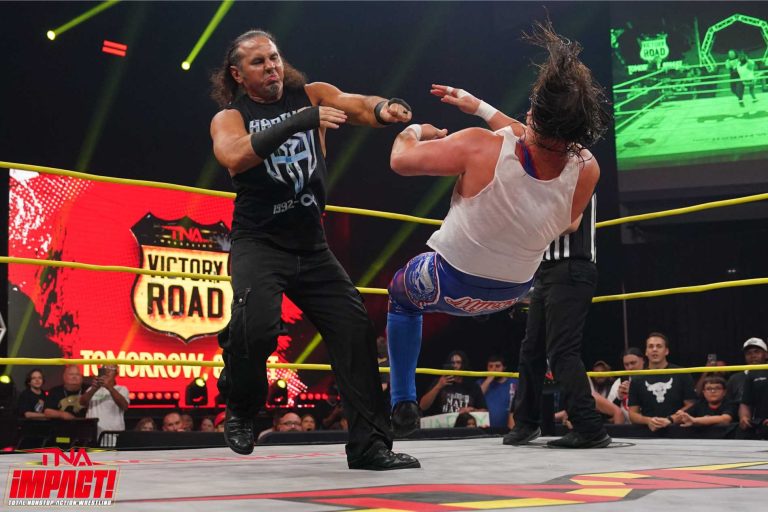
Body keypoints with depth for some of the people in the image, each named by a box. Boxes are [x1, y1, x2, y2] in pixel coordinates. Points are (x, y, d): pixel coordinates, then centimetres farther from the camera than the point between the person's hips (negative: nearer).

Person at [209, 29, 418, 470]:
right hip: (259, 242, -3)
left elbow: (357, 105, -13)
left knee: (355, 328, -7)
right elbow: (233, 156, -25)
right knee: (257, 324, -28)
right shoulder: (230, 118, -2)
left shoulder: (311, 95, 5)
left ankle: (370, 445, 1)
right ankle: (242, 409, 1)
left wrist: (383, 109, -37)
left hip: (311, 244, 4)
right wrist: (298, 122, -35)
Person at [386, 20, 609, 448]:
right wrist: (478, 107, 7)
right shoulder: (586, 171, -23)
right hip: (512, 290, 3)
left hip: (448, 284, -3)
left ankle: (403, 403, 23)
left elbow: (401, 160, -21)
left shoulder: (481, 148, -35)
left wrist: (413, 132, 2)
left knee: (401, 294, 29)